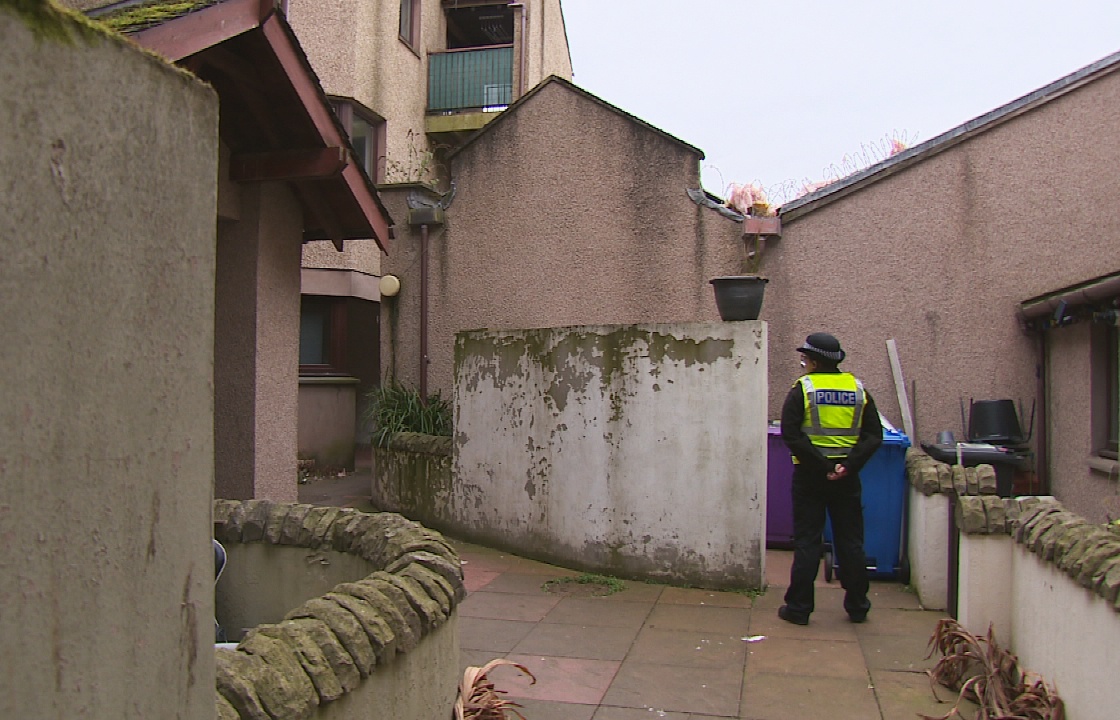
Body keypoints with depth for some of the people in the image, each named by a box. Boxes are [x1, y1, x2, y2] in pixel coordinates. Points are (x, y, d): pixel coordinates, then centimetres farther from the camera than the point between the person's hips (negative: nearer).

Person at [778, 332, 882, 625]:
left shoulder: (803, 388, -7)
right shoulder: (858, 389, 5)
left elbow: (791, 435, -16)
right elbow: (874, 435, -1)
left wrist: (821, 465, -15)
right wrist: (849, 464, -9)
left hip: (810, 474, -3)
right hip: (847, 477, 3)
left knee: (807, 543, 3)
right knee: (851, 542, 12)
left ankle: (799, 607, 7)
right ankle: (857, 607, 20)